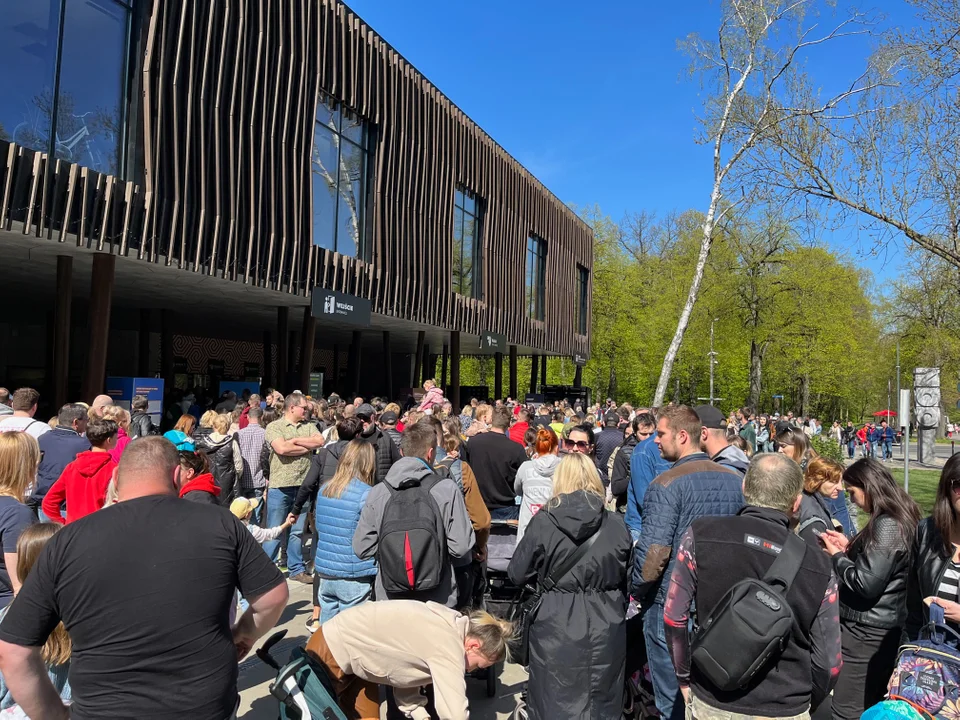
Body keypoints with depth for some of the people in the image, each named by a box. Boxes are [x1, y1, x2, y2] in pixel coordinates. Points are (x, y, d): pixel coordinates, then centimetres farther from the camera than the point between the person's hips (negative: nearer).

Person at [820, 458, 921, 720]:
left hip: (867, 630, -10)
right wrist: (849, 547, 6)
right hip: (881, 626, 10)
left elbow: (866, 583, -24)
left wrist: (836, 556, -11)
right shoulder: (899, 518, 9)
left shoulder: (887, 525, -22)